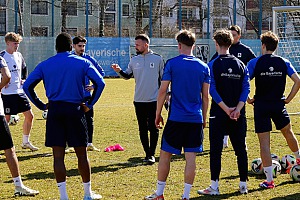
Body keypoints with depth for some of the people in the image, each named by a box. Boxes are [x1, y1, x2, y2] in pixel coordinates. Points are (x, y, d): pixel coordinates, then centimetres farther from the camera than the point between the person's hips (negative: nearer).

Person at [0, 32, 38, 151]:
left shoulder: (19, 55, 9)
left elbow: (24, 69, 25)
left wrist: (24, 79, 11)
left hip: (20, 91, 7)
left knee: (29, 115, 6)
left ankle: (26, 142, 18)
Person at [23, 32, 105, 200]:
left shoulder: (44, 65, 6)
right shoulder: (82, 62, 3)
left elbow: (27, 86, 2)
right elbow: (100, 82, -6)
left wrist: (41, 105, 6)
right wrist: (90, 104, 0)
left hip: (54, 111, 1)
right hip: (75, 110, -1)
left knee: (58, 155, 3)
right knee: (82, 154, 9)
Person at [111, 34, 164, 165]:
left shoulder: (157, 59, -1)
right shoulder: (134, 60, 8)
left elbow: (163, 78, 4)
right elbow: (127, 75, 12)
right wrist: (119, 71, -7)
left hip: (154, 100, -4)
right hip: (139, 100, 4)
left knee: (153, 127, -4)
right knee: (142, 128, 8)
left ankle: (152, 154, 3)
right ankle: (147, 154, 16)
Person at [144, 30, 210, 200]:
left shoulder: (172, 63, -3)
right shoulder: (203, 67, 5)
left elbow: (162, 91, -5)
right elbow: (205, 96, 8)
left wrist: (158, 114, 4)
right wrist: (204, 119, 16)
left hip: (176, 118, -2)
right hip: (196, 119, 3)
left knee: (165, 154, 8)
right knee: (191, 157, 4)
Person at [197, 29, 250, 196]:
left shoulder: (213, 65, -4)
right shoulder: (241, 65, 7)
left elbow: (212, 90, -13)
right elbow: (246, 88, -1)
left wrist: (226, 109, -12)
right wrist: (237, 109, -9)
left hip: (219, 114, -3)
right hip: (239, 116, 4)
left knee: (216, 150, 1)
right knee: (241, 149, 10)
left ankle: (214, 186, 0)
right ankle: (243, 185, 14)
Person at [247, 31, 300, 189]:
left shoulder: (255, 63, -6)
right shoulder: (284, 62, 2)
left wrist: (248, 99, -2)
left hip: (261, 105, -3)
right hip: (279, 105, 3)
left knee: (264, 142, 0)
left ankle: (269, 180, 0)